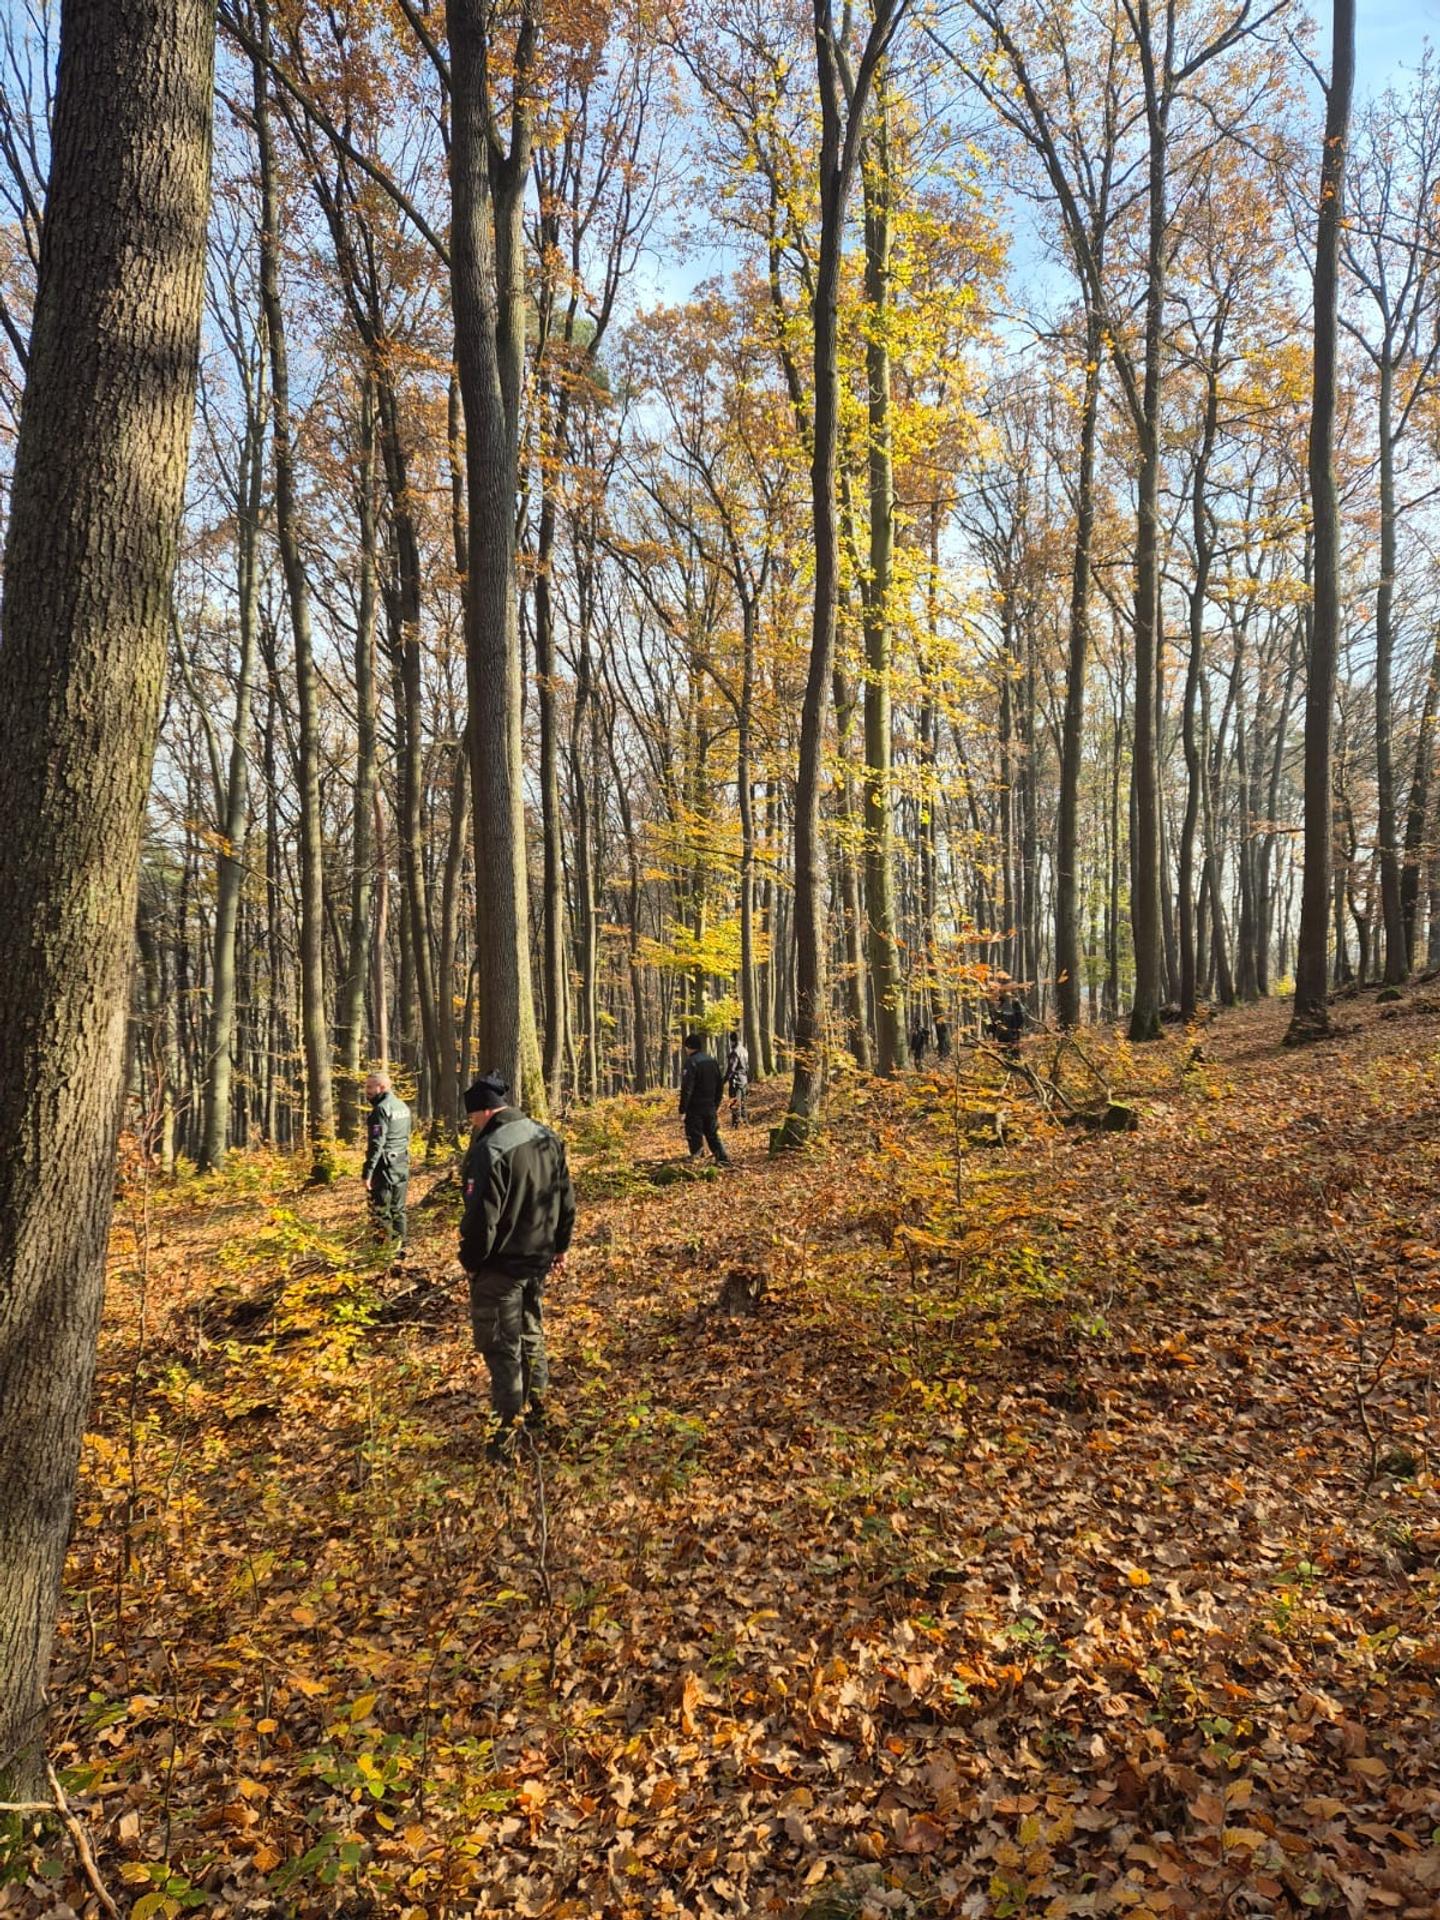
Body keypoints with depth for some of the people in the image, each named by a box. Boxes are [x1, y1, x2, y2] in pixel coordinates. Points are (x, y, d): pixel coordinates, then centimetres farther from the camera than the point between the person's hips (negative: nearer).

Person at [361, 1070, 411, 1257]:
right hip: (402, 1164, 9)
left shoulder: (381, 1109, -15)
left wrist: (367, 1172, -21)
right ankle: (400, 1249, 18)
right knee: (398, 1210, 14)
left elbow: (376, 1144, -21)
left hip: (385, 1166, -9)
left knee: (380, 1212, -2)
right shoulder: (403, 1106, 12)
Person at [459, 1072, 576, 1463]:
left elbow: (481, 1217, -23)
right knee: (532, 1332, 23)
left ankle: (510, 1425, 8)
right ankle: (536, 1405, 36)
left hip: (500, 1267, -8)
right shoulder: (549, 1138, 2)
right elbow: (566, 1199, 10)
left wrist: (470, 1261, -8)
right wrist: (560, 1246, 19)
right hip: (540, 1260, 8)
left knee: (501, 1346, 4)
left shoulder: (489, 1151, -24)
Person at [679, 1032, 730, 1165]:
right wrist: (717, 1104, 22)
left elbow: (686, 1089, -19)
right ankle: (724, 1159, 10)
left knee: (695, 1138, 0)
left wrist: (682, 1110, -16)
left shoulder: (691, 1062, -14)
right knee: (713, 1135, 16)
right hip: (710, 1108, 7)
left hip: (695, 1109, -7)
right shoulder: (713, 1060, 9)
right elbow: (720, 1084, 15)